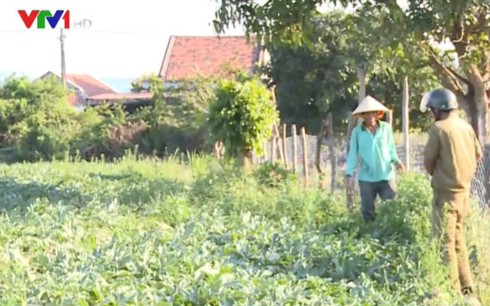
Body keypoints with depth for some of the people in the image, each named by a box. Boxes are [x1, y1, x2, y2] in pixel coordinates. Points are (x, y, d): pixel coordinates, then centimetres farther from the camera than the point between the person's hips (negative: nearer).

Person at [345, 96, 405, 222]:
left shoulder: (386, 128, 0)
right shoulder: (357, 131, -2)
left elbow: (391, 148, 7)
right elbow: (352, 153, 0)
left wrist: (396, 161, -11)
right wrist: (349, 174, -7)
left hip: (386, 176, 0)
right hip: (366, 178, 0)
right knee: (368, 211, 9)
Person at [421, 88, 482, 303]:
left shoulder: (438, 128, -15)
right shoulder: (466, 126, 6)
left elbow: (428, 161, -9)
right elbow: (478, 155, 15)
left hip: (446, 192, -7)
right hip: (464, 190, 7)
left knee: (445, 242, -1)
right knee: (458, 239, 18)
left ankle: (452, 290, 1)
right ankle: (466, 287, 24)